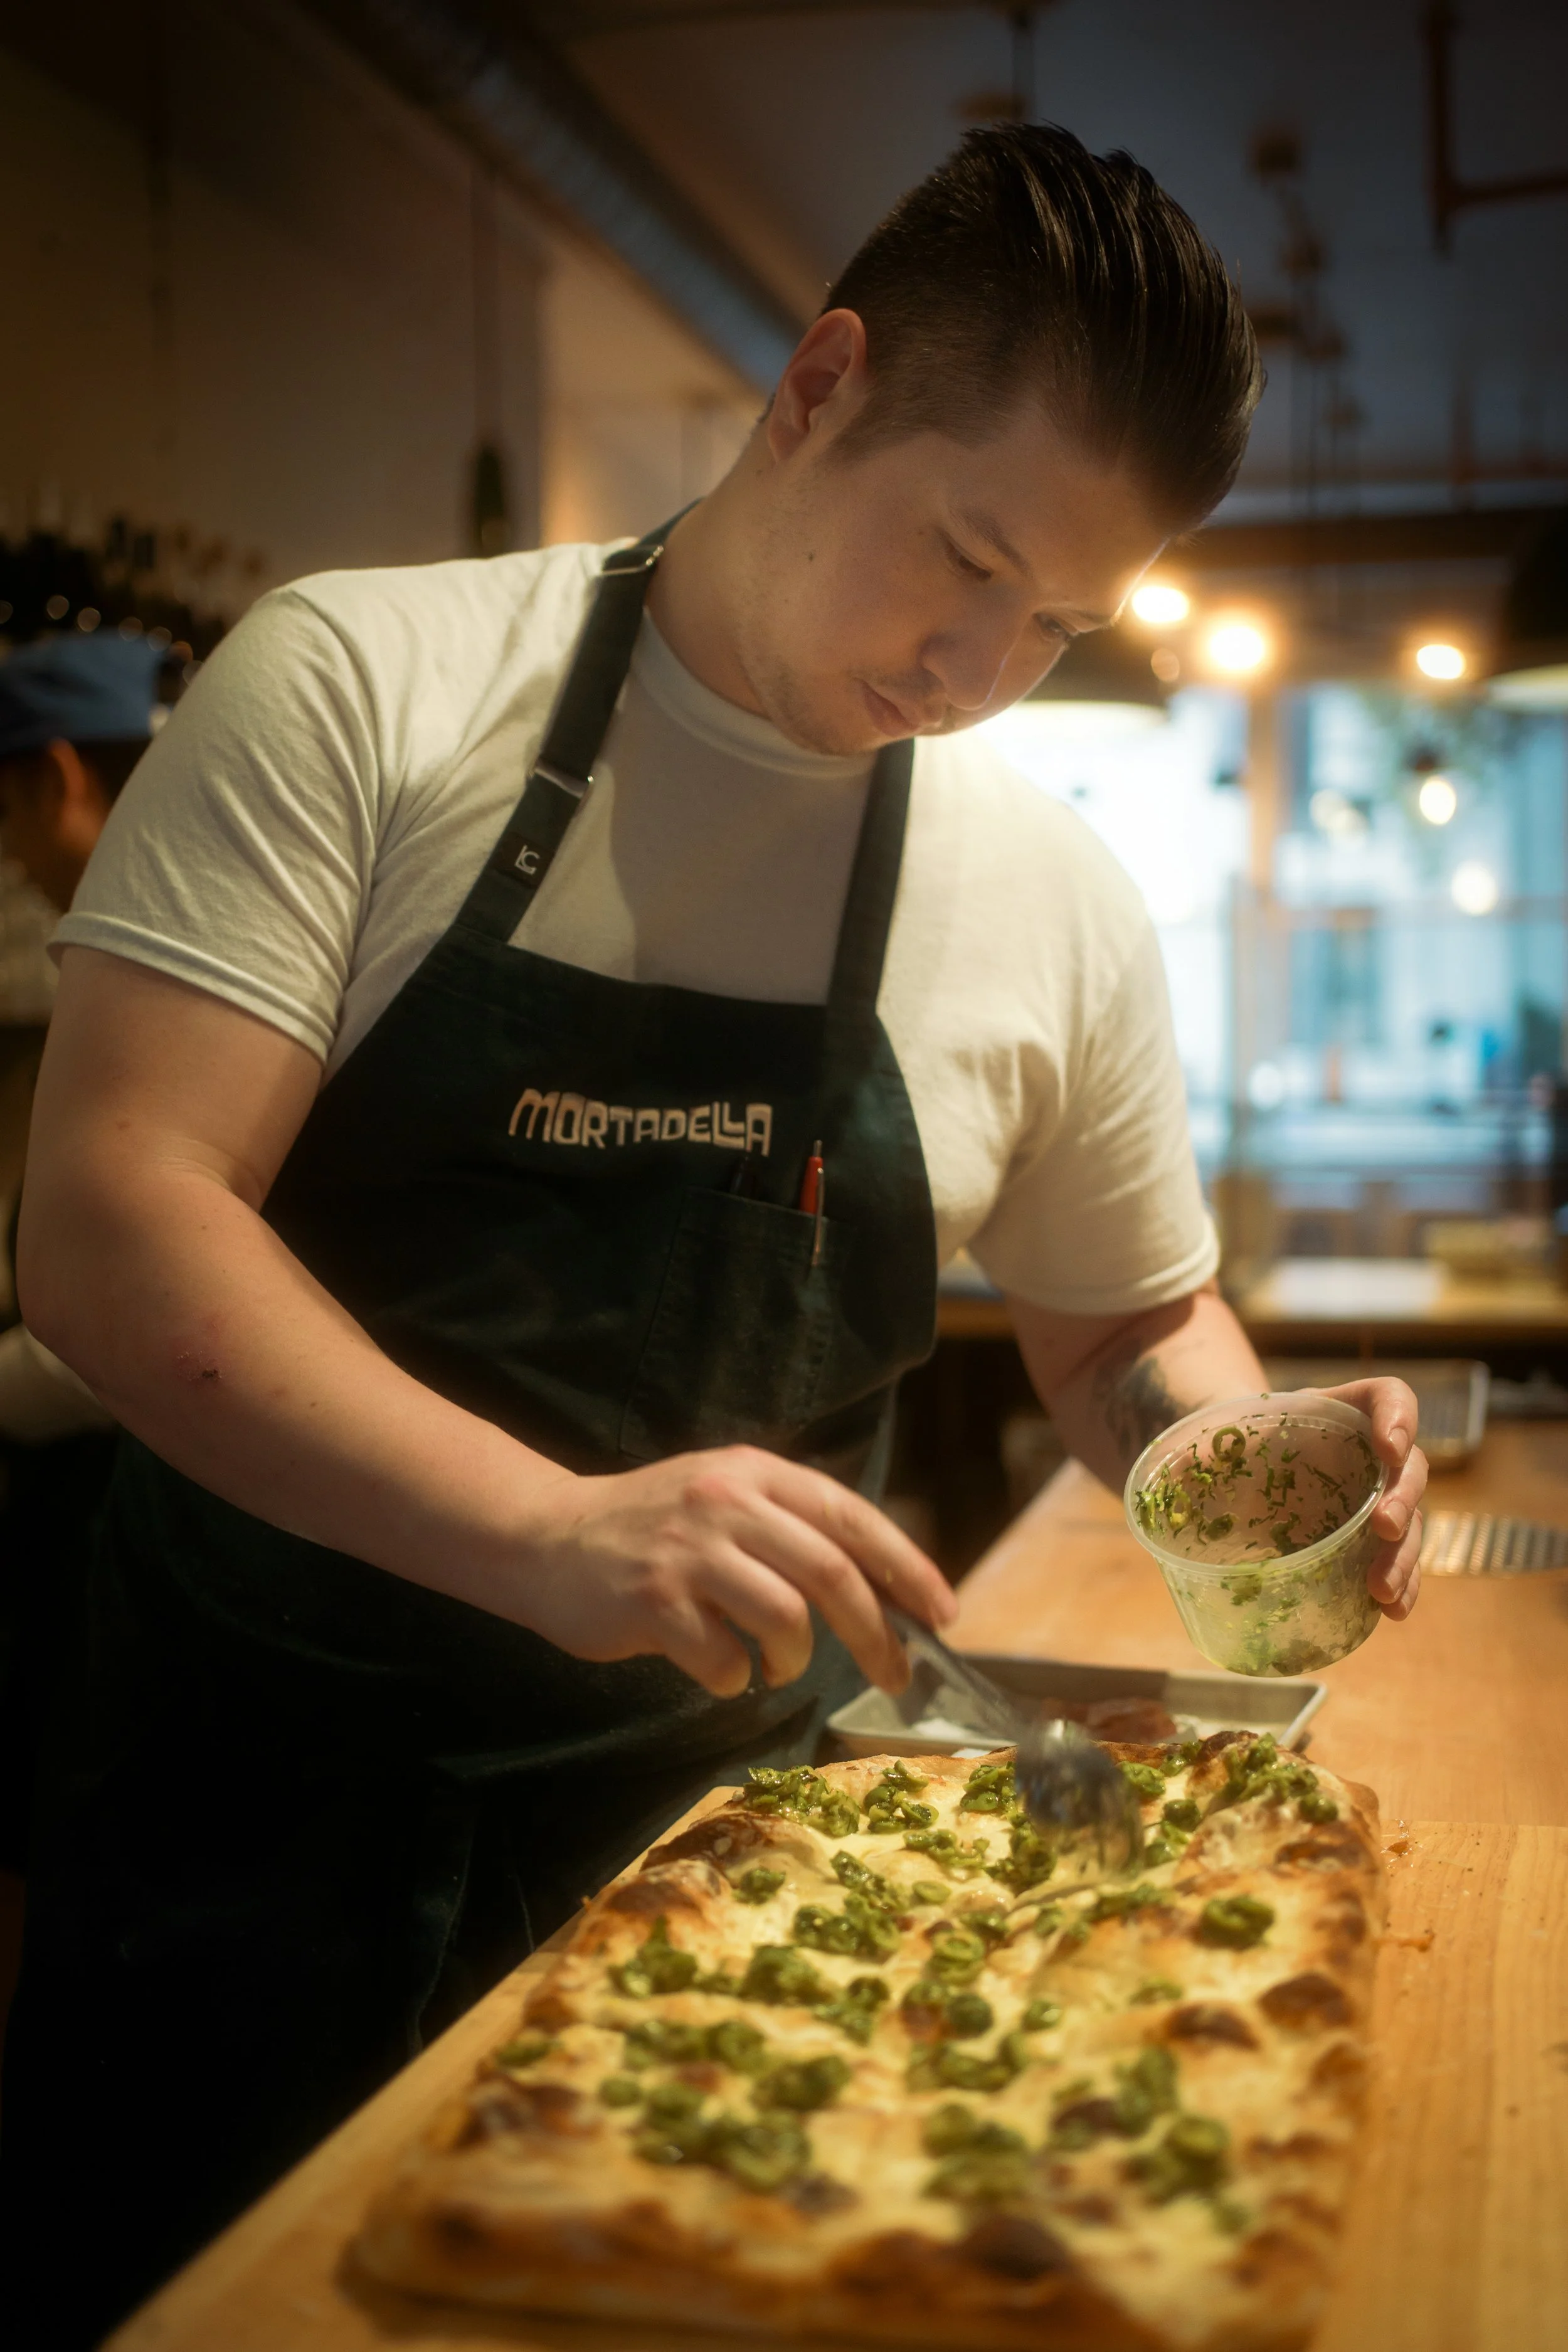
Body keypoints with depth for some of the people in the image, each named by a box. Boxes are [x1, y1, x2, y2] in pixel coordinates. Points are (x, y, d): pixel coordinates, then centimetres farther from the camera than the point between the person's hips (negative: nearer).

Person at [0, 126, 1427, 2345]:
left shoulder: (1062, 910, -2)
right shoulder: (359, 685, -11)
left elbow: (1132, 1325, 12)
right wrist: (551, 1530, -33)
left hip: (721, 1830, 3)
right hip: (255, 1800, -2)